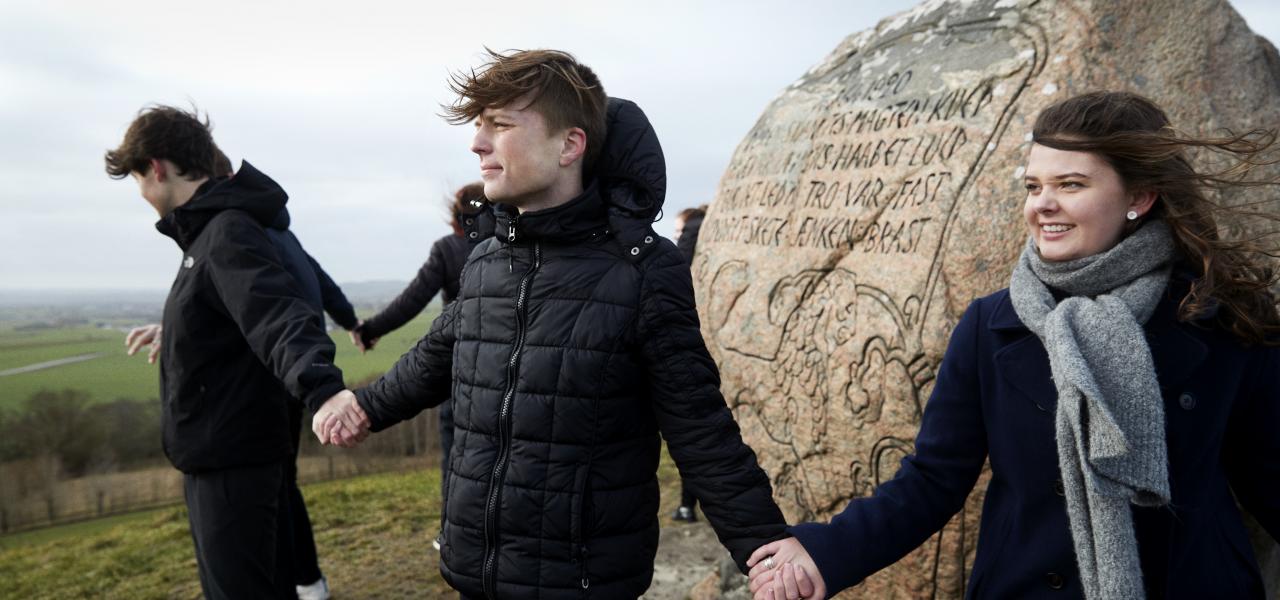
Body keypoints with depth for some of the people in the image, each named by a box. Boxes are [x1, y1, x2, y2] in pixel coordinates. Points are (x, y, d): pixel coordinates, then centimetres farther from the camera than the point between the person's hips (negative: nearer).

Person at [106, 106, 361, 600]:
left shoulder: (229, 234, -21)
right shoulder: (213, 229, 10)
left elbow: (281, 317, -37)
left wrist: (321, 388, -55)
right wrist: (172, 329, 46)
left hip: (230, 458, -10)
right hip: (224, 450, 10)